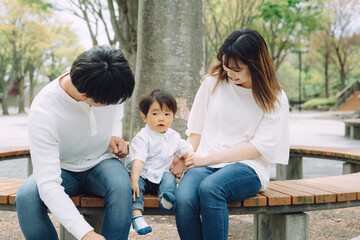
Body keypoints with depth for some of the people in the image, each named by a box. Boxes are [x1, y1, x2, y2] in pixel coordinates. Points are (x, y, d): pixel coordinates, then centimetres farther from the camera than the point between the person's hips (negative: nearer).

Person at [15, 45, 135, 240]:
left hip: (101, 161, 2)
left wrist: (115, 135, -8)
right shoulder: (42, 113, -32)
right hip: (62, 169, -2)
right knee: (26, 196, -32)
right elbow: (48, 185, -36)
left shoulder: (109, 83, -17)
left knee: (121, 186, -33)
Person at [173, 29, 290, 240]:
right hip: (205, 163, 2)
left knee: (210, 187, -37)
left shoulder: (274, 98, 4)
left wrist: (212, 157, -10)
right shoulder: (213, 83, 11)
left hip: (247, 167, -2)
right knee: (183, 198, -32)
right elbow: (196, 129, 14)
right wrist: (186, 160, -4)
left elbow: (261, 146, -4)